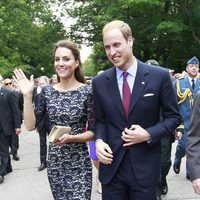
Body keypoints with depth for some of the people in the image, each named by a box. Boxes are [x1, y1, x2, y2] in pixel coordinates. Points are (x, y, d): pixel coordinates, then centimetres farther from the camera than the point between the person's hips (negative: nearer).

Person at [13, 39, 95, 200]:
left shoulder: (87, 91, -10)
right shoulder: (47, 91, 1)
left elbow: (93, 132, -7)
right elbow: (30, 125, -2)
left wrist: (71, 138, -24)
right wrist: (27, 96, -10)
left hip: (79, 163, -3)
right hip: (54, 162, 4)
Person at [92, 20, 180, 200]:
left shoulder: (160, 76, -7)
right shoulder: (99, 82, 1)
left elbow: (173, 117, -1)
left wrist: (148, 134, -15)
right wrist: (99, 140, -9)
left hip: (145, 165, -2)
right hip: (111, 164, 2)